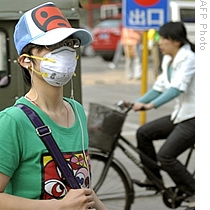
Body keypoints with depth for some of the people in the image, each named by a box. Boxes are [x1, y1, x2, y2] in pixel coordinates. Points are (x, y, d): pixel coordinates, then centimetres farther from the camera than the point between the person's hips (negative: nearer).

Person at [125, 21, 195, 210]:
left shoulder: (188, 59, -18)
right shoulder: (168, 60, 8)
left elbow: (177, 88, -32)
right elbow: (158, 88, 11)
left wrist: (151, 105, -40)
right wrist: (136, 103, 0)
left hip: (193, 118, -9)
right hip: (180, 115, 9)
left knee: (165, 156, -16)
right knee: (144, 132, 0)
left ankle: (194, 192, 0)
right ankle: (154, 178, 12)